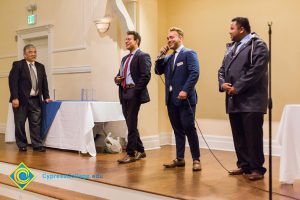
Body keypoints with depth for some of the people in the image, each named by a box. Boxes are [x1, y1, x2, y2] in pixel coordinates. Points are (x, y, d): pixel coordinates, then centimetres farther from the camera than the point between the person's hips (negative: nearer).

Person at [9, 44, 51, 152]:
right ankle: (22, 145, 15)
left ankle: (37, 145, 7)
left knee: (36, 123, 3)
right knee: (20, 124, 4)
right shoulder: (18, 65, -3)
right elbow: (13, 81, -9)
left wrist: (46, 97, 6)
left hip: (35, 99, 4)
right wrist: (14, 98, -17)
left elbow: (44, 83, 14)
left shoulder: (40, 67, 12)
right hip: (21, 99, -4)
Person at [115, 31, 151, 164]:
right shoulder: (125, 59, 21)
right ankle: (140, 150, 22)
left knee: (131, 124, -7)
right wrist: (117, 79, 3)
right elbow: (119, 75, 26)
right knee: (131, 124, 12)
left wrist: (135, 90, -18)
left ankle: (131, 153, 0)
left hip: (134, 94, -8)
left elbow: (146, 76, -14)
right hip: (124, 94, 8)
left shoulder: (142, 56, -5)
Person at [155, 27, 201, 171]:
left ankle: (196, 159, 4)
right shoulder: (169, 58, 19)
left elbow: (194, 73, -14)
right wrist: (161, 56, 4)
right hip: (171, 99, 7)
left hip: (185, 99, -7)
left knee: (189, 129, -5)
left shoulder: (189, 53, -3)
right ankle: (179, 159, 18)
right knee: (178, 130, 11)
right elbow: (158, 71, 15)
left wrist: (185, 90, -23)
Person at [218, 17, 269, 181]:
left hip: (251, 101, -8)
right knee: (238, 137, 12)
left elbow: (256, 71, -17)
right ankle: (244, 165, 22)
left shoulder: (257, 45, -6)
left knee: (253, 137, -3)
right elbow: (222, 69, 18)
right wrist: (222, 84, -3)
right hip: (234, 101, 8)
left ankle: (257, 168, 6)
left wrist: (237, 88, -17)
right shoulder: (231, 47, 21)